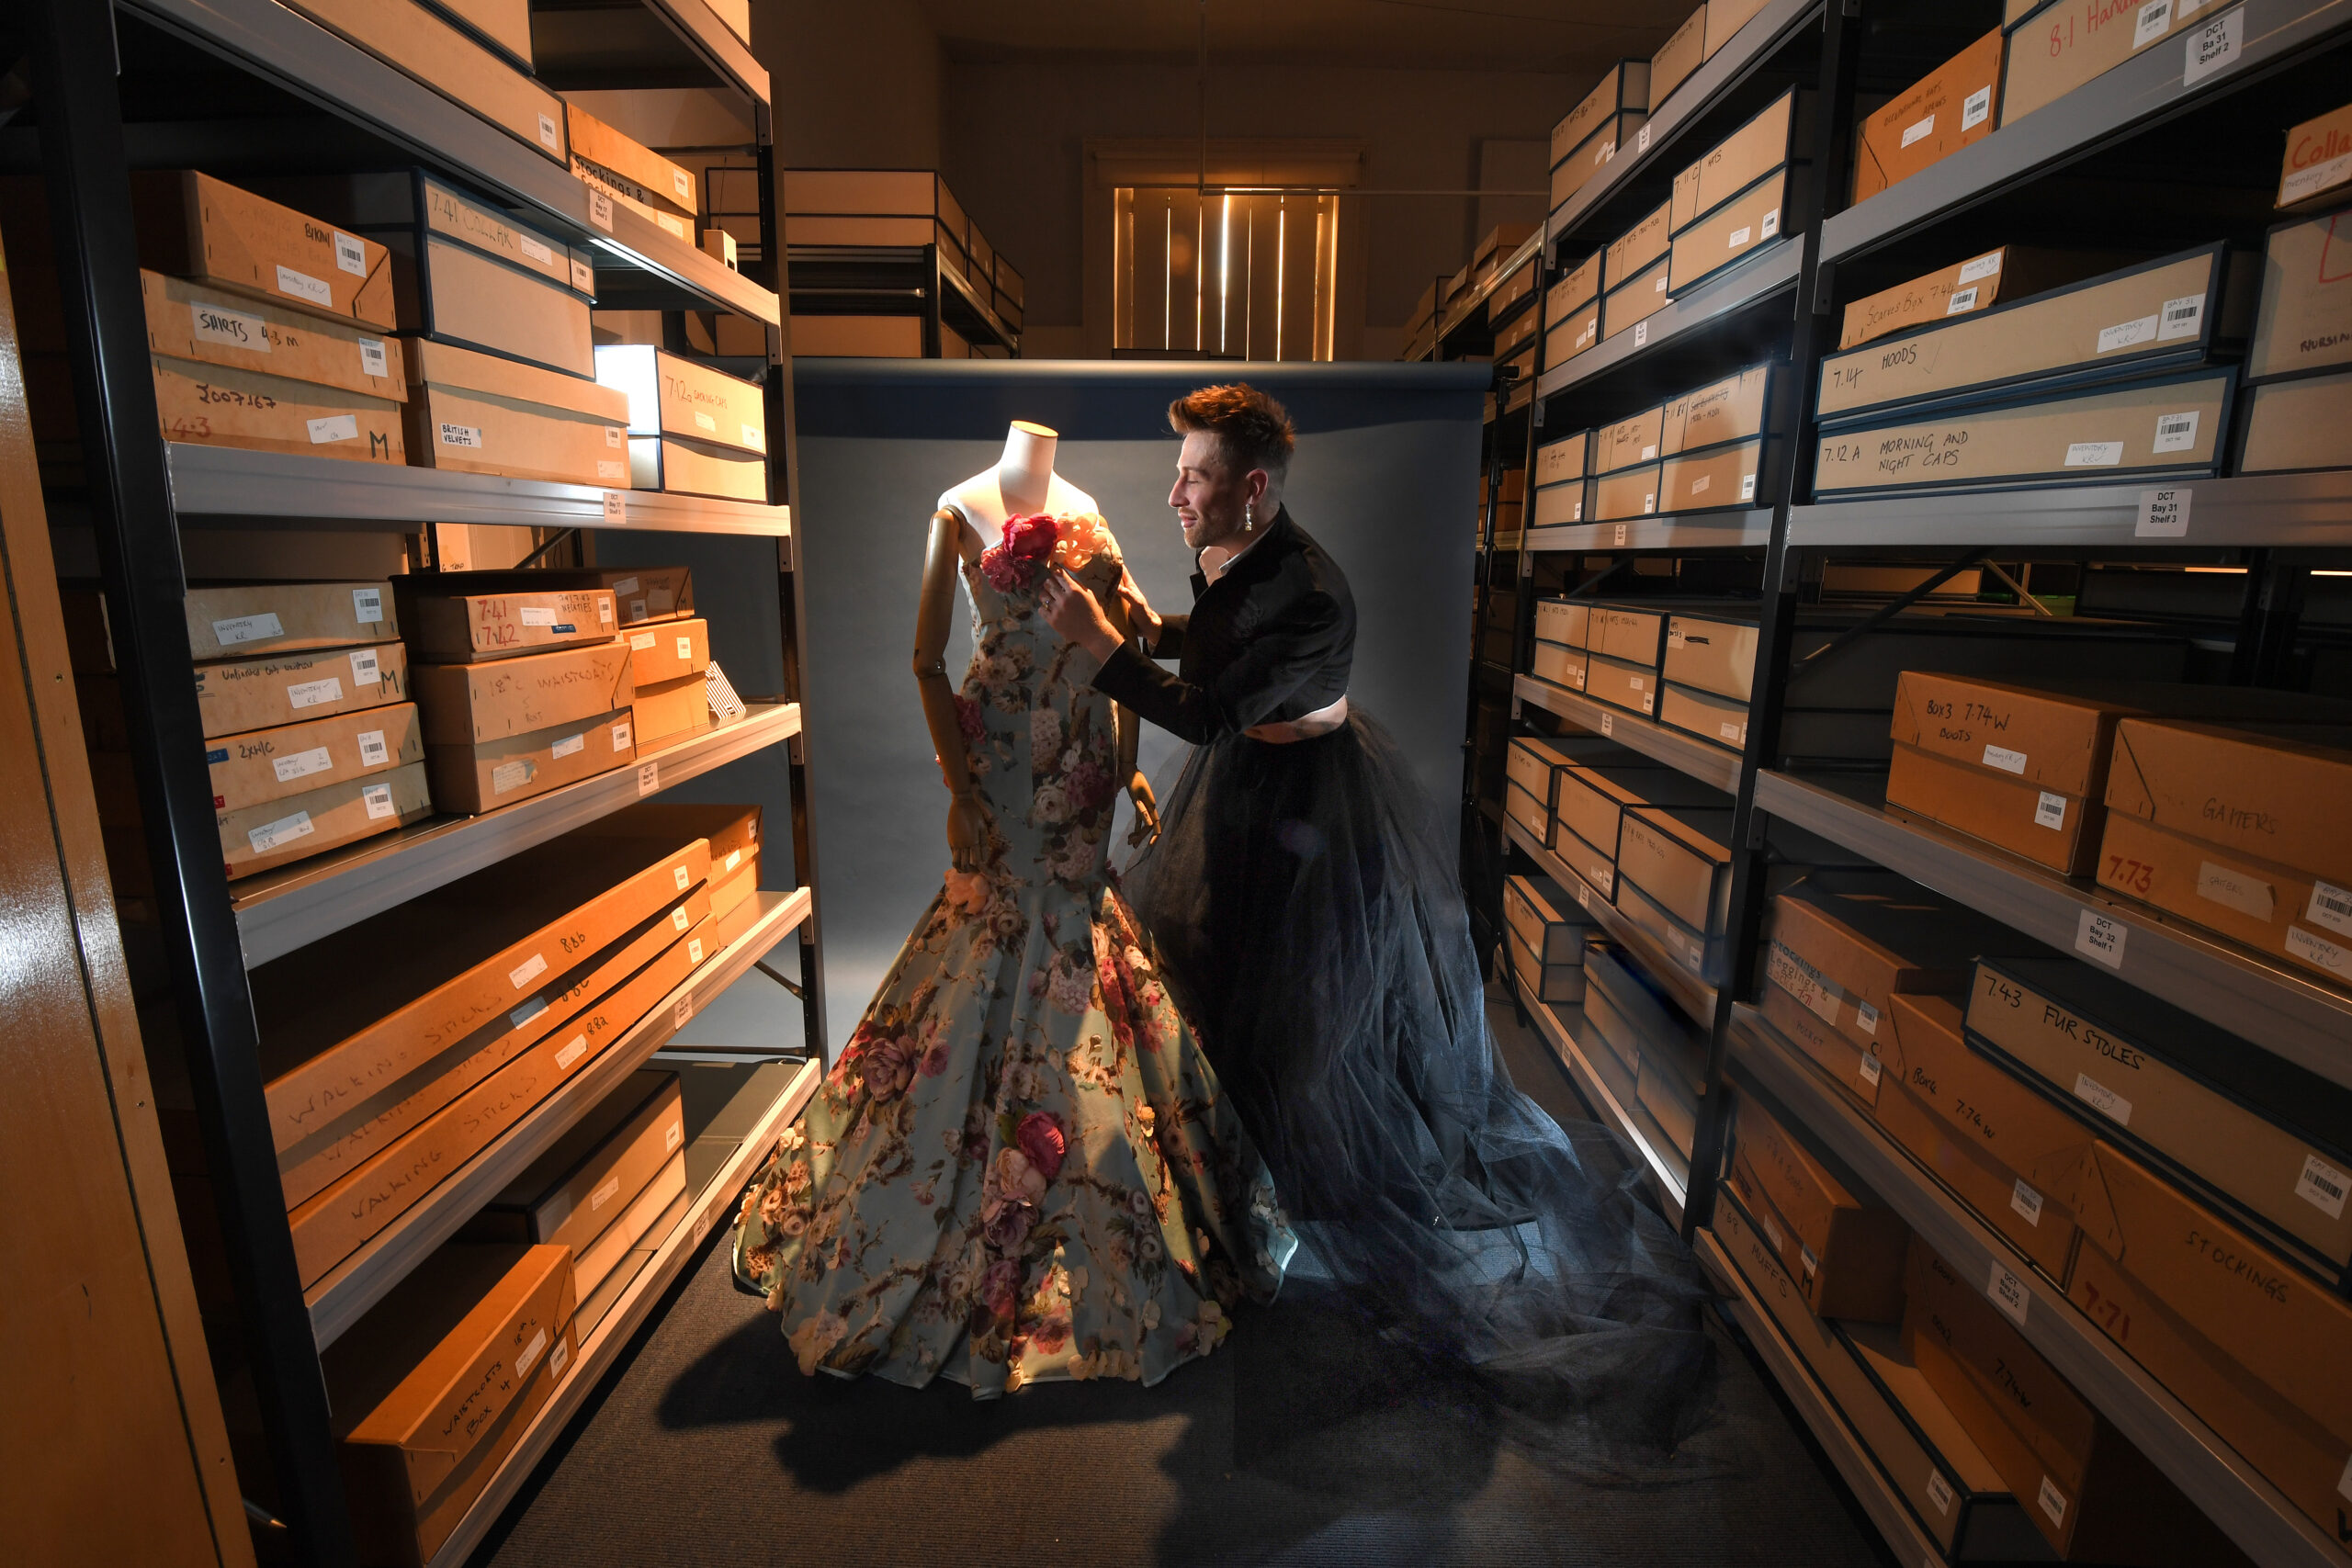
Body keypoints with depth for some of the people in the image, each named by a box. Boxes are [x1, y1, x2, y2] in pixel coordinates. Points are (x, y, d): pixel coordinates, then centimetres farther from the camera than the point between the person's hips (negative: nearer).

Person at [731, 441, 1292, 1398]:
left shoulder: (1089, 517, 12)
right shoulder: (960, 512, -1)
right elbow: (927, 662, -5)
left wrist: (1130, 764, 3)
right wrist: (960, 793, -12)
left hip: (1083, 758, 4)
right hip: (1003, 755, -4)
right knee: (1008, 927, 1)